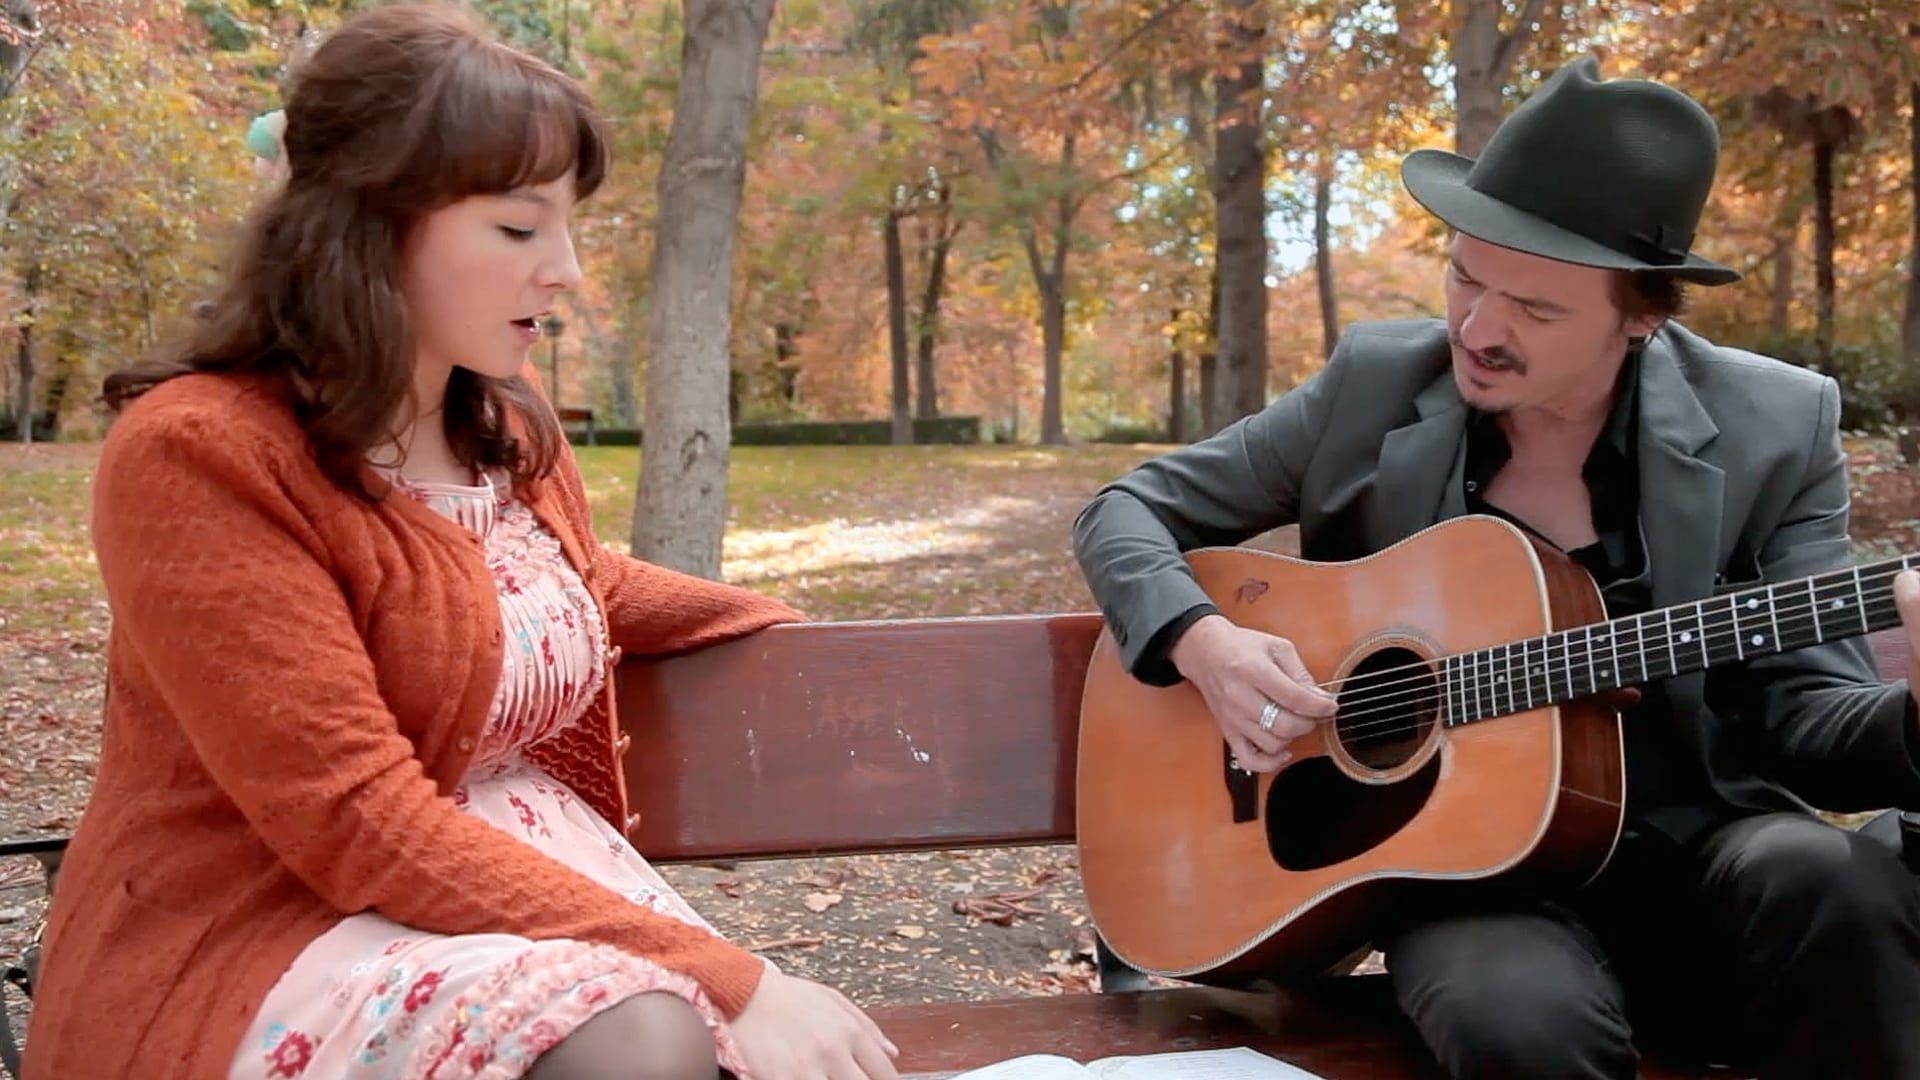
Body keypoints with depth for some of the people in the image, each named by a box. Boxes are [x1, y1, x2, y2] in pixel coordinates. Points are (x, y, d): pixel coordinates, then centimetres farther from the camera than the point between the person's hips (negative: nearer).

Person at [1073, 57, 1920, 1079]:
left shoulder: (1774, 427, -3)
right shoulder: (1374, 384, -2)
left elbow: (1806, 717, -6)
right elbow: (1125, 510, 5)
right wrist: (1201, 641, -15)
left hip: (1696, 847, 2)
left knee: (1829, 883, -34)